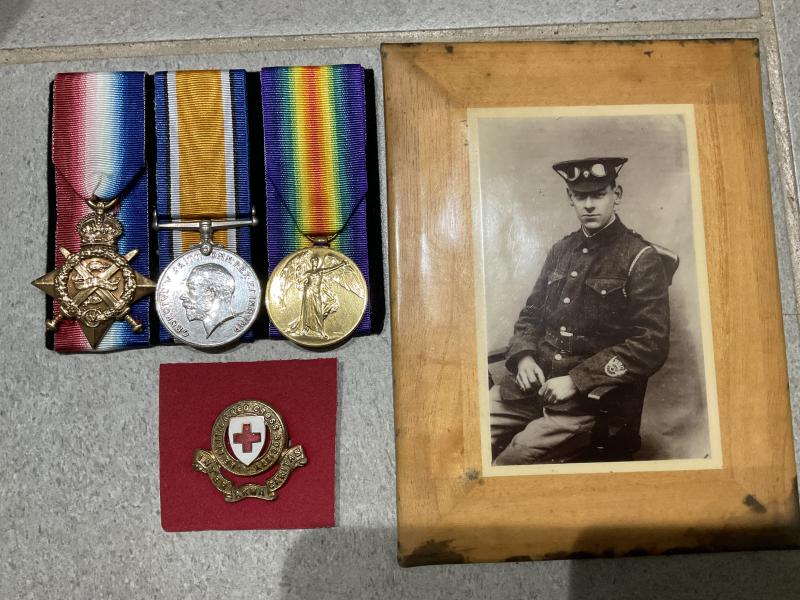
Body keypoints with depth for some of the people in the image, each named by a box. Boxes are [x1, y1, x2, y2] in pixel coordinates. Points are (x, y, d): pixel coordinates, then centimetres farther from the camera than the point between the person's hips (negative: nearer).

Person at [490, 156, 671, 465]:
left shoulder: (641, 259, -3)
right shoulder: (560, 250, 15)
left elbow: (651, 346, -10)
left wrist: (576, 380, -16)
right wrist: (524, 356, -1)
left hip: (589, 396, -5)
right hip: (533, 380, 5)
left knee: (512, 461, -24)